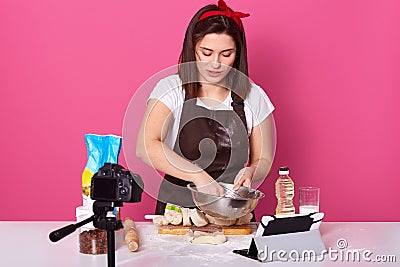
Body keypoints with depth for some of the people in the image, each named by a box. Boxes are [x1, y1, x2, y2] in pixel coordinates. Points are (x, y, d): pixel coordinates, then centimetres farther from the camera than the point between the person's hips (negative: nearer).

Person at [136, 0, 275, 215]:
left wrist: (250, 172, -10)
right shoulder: (171, 89, -2)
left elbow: (264, 160, 13)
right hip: (176, 208, -2)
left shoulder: (253, 97, 6)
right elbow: (146, 147, -16)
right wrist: (198, 175, -25)